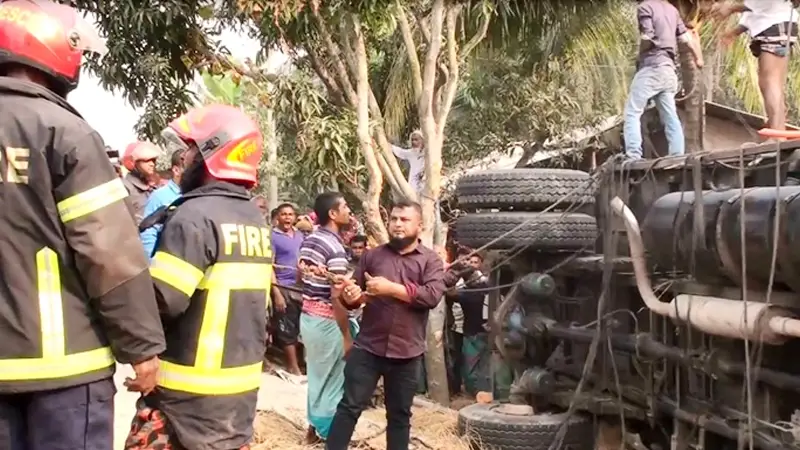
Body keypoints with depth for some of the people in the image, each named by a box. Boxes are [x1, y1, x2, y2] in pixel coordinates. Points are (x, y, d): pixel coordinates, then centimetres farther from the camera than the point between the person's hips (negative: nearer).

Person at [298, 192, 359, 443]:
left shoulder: (308, 241, 6)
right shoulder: (335, 248, -21)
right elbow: (337, 297, -22)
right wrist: (347, 336, -18)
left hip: (307, 316, 9)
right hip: (326, 321, -8)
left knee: (316, 374, 19)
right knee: (332, 380, 5)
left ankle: (315, 426, 29)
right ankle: (328, 434, 14)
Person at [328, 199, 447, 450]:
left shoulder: (431, 260, 1)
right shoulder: (372, 256, 7)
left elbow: (433, 296, -15)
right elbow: (355, 296, 11)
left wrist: (391, 288, -19)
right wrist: (350, 297, -14)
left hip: (406, 352, -1)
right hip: (368, 347, 1)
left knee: (400, 415, 12)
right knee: (350, 406, 1)